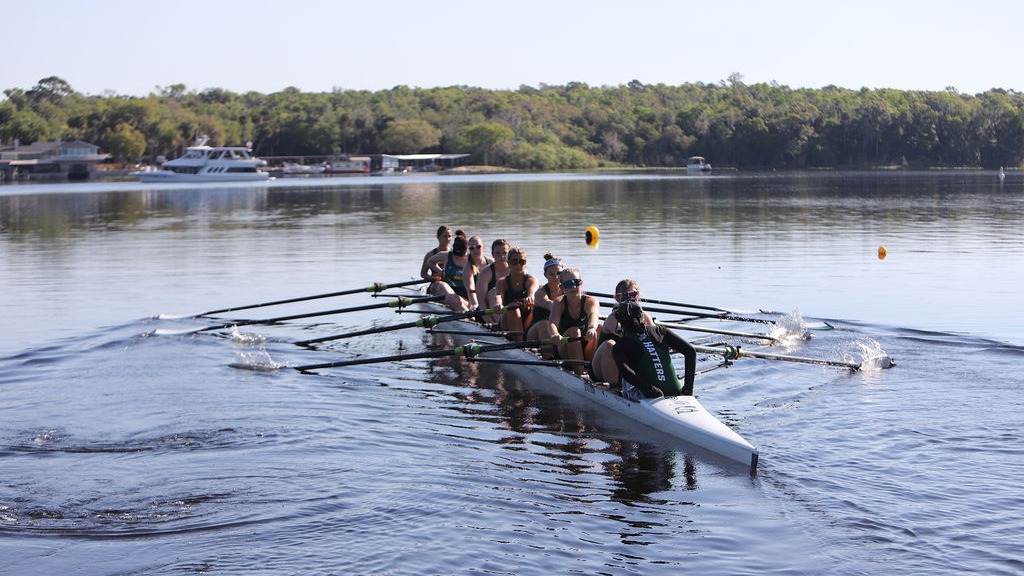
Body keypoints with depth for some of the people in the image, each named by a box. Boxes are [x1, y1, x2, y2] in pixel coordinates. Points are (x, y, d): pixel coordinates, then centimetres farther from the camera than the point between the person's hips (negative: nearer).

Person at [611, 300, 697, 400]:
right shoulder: (660, 332, 8)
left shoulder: (619, 348, 0)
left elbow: (624, 370, -23)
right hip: (677, 394, 3)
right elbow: (691, 351, 2)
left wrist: (649, 390, -19)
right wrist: (688, 387, 2)